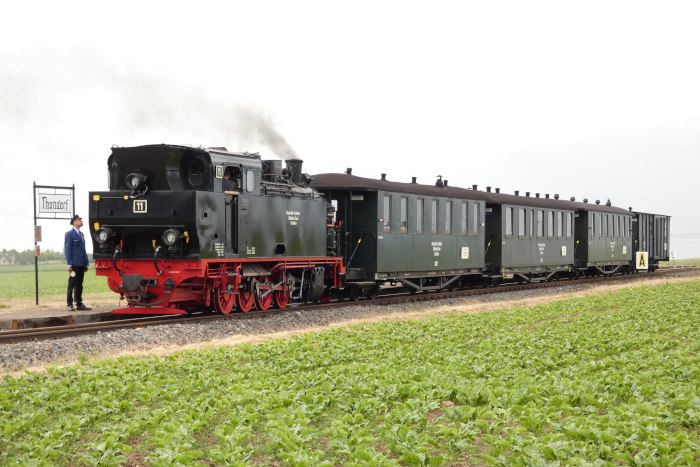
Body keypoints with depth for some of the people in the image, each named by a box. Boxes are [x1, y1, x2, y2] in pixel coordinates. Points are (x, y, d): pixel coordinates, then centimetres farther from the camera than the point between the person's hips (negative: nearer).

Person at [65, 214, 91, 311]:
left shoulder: (81, 234, 18)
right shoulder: (69, 234, -5)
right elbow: (68, 250, -10)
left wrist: (86, 263, 15)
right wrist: (69, 264, -15)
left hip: (81, 264, 7)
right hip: (74, 264, -7)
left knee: (79, 285, 10)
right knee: (72, 284, -2)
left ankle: (79, 304, 13)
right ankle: (70, 304, 3)